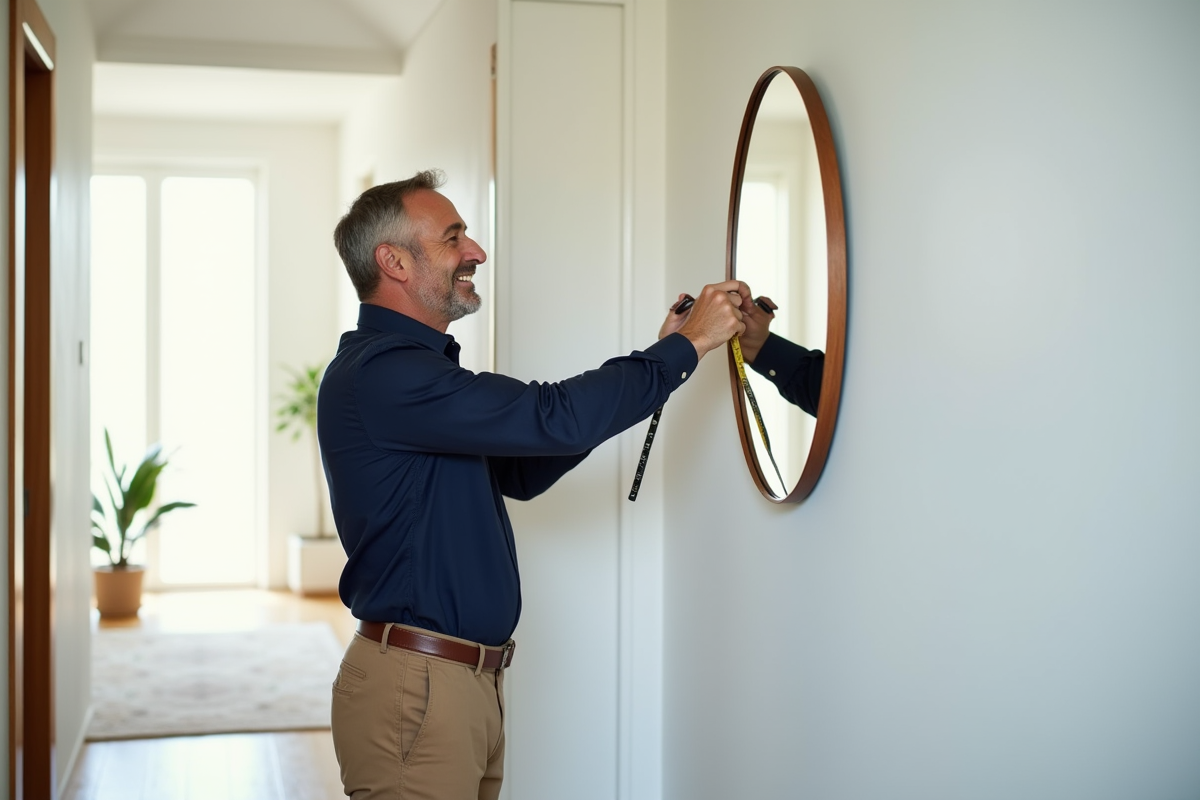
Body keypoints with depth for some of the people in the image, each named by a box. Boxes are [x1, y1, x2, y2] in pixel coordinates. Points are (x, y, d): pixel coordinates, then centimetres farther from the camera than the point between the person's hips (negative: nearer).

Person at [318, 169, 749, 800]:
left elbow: (519, 473, 17)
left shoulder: (415, 367, 17)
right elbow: (553, 420, -24)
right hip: (416, 687, -10)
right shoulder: (379, 373, -17)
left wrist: (651, 364, 9)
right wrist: (687, 345, -13)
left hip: (470, 678, 10)